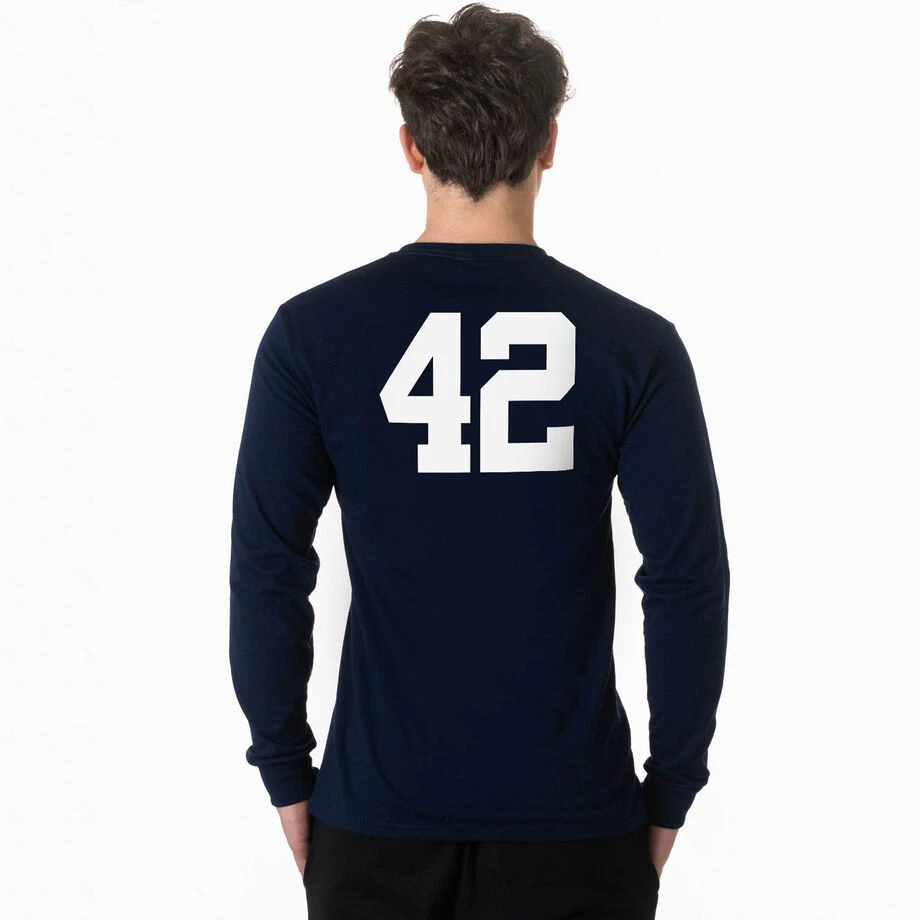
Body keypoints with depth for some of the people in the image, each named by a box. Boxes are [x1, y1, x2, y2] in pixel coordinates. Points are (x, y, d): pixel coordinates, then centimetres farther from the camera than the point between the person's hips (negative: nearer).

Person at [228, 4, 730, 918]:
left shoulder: (312, 333, -6)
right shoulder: (634, 344, -7)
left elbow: (267, 574, -6)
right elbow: (690, 582, -8)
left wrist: (287, 773, 5)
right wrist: (670, 791, 3)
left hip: (377, 814, 1)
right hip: (574, 817, 0)